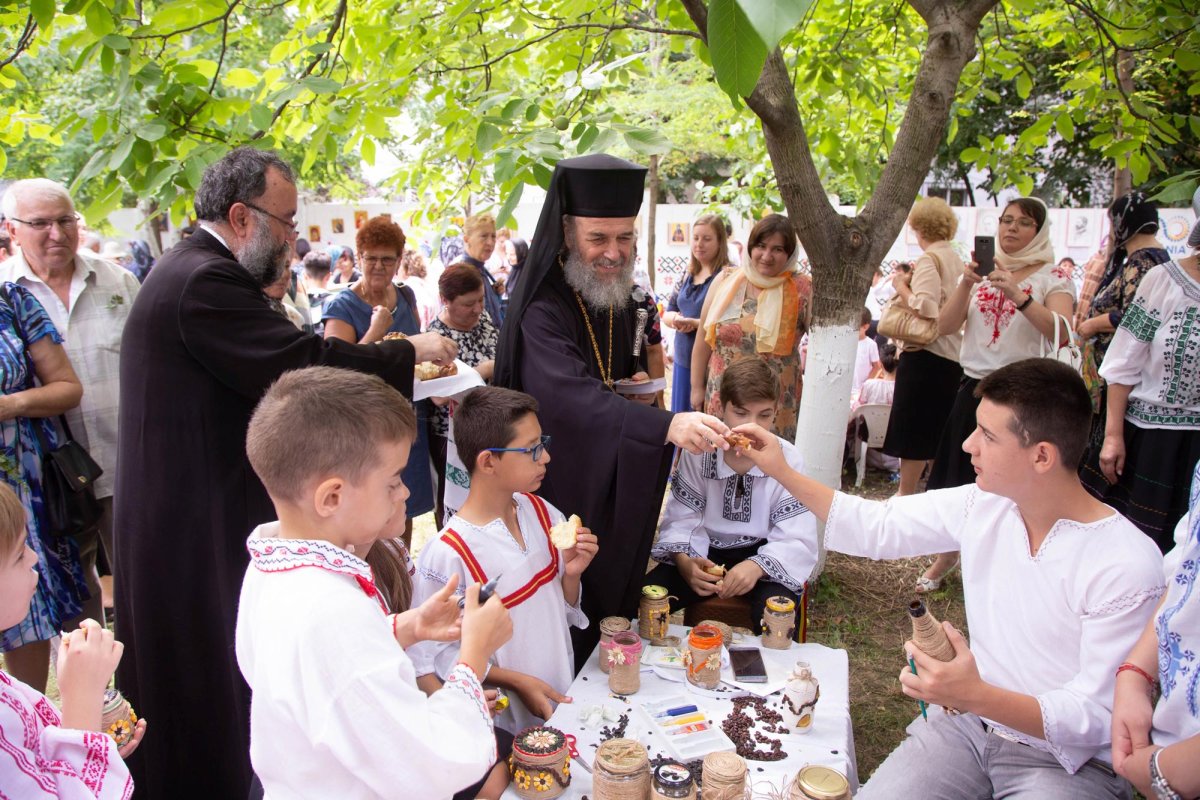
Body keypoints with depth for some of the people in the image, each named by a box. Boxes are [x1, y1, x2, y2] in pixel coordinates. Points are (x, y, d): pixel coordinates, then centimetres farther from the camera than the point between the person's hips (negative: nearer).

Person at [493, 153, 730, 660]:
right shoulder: (542, 311, -24)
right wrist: (666, 424, -55)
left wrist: (636, 377, -2)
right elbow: (568, 395, -42)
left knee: (612, 593, 19)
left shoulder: (618, 300, 3)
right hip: (560, 485, -7)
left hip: (613, 487, 7)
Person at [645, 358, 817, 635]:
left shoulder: (788, 460, -11)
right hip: (706, 551, 1)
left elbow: (796, 540, -14)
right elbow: (680, 520, -6)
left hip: (762, 554, -1)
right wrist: (684, 560, -28)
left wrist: (756, 566, -35)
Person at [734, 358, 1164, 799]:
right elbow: (877, 526, 5)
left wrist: (976, 697, -37)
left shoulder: (1127, 567, -22)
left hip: (1068, 759, -4)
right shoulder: (983, 505, -5)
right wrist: (782, 472, 2)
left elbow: (1097, 718, -21)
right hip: (970, 721, 4)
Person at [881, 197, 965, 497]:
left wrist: (901, 285, -9)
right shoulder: (954, 259, 13)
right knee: (936, 432, 15)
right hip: (952, 353, 8)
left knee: (912, 430, 0)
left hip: (925, 355, -8)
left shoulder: (929, 259, -12)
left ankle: (906, 494, 6)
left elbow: (925, 309, -24)